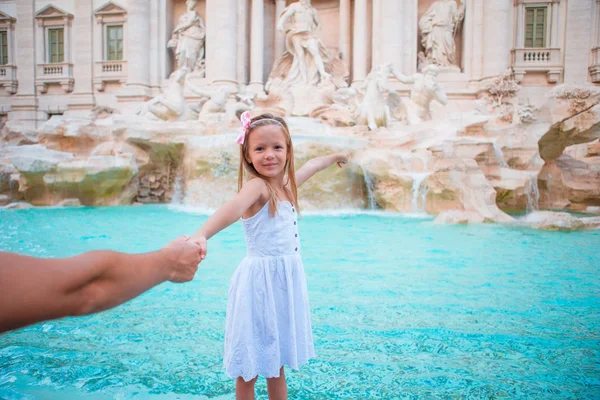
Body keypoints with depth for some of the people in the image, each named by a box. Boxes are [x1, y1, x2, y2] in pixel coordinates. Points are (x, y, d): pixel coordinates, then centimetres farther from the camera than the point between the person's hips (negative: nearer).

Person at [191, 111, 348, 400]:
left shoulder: (285, 185, 8)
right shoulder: (256, 185, -15)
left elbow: (310, 167, 29)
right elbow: (233, 208, -37)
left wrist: (334, 157, 48)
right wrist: (201, 235, -56)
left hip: (287, 280, 7)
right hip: (260, 281, -7)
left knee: (276, 362, 19)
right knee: (250, 368, 5)